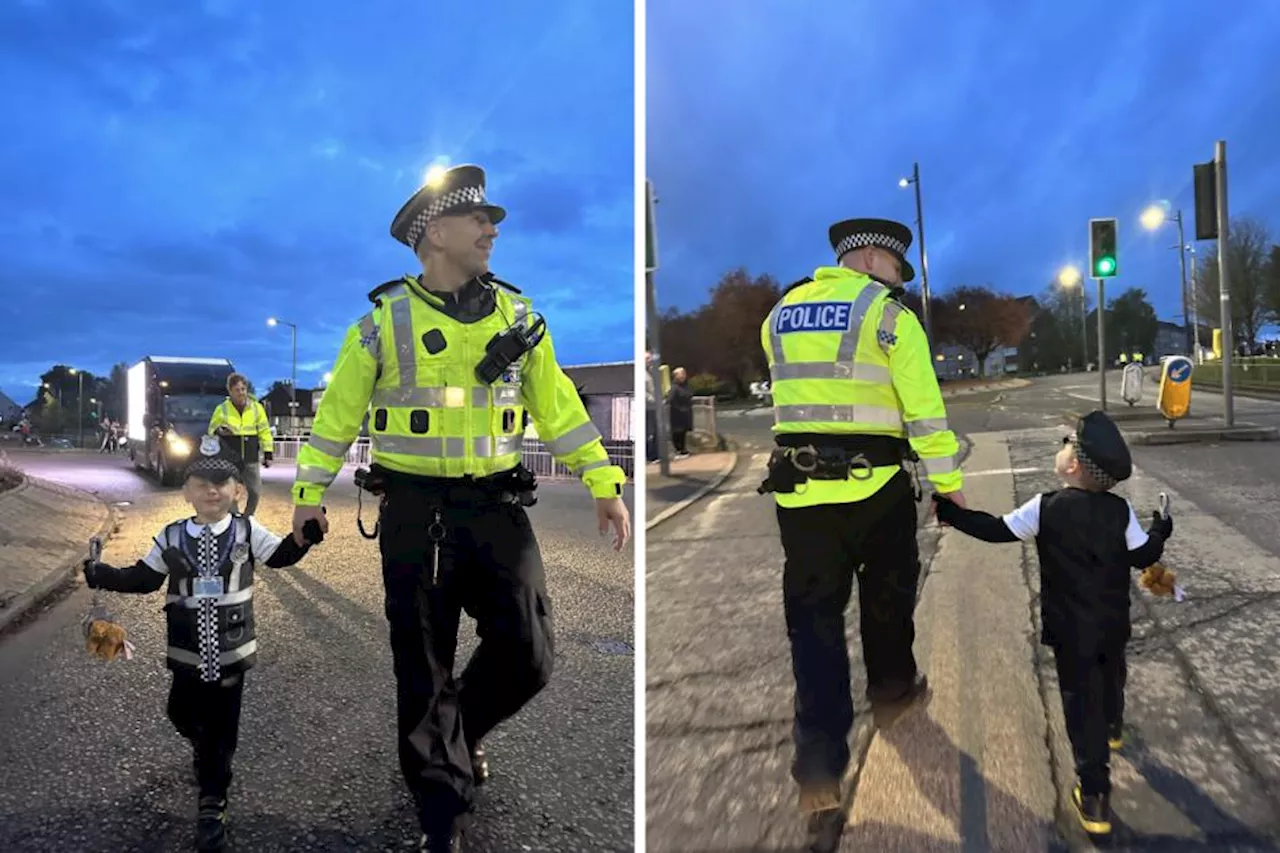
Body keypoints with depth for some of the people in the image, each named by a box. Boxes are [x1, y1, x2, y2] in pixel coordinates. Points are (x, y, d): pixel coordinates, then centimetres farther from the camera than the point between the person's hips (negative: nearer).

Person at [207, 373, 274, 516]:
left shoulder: (256, 407, 3)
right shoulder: (222, 409, 0)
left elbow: (264, 432, 7)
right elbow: (211, 430, 10)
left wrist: (268, 454, 2)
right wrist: (218, 431, -15)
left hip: (251, 459, 2)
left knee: (255, 492, 3)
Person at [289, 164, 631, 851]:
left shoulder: (517, 316, 5)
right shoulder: (384, 320, -2)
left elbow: (558, 406, 7)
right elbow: (338, 410, 5)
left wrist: (604, 483, 3)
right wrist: (309, 491, 5)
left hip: (497, 506, 2)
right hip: (415, 511, -2)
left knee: (527, 655, 1)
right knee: (423, 667, 6)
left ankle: (457, 731, 34)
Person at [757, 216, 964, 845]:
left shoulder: (780, 313, 12)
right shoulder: (887, 312, -4)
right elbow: (924, 407, -8)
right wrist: (948, 480, -2)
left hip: (797, 487, 3)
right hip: (875, 485, -3)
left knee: (814, 616, 4)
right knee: (887, 592, 22)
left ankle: (820, 774, -2)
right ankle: (891, 690, 44)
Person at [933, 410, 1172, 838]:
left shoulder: (1044, 508, -18)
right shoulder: (1121, 511, -9)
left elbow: (996, 530, -16)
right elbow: (1143, 558, 0)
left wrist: (949, 511, -8)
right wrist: (1159, 533, 20)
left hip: (1069, 628, -4)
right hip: (1114, 623, 4)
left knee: (1080, 702, 4)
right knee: (1111, 677, 31)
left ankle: (1094, 795, 4)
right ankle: (1113, 727, 60)